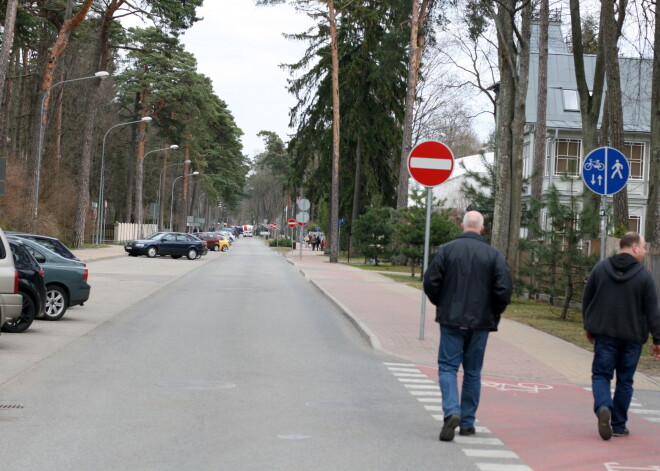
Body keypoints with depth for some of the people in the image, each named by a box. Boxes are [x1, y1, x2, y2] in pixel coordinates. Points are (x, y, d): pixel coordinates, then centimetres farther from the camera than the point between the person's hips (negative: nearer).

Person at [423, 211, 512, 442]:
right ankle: (467, 422, 15)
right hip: (480, 322, 1)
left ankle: (451, 412, -20)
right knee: (472, 371, 11)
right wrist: (494, 313, 10)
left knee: (447, 367, 2)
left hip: (451, 319, -1)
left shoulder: (447, 250, -2)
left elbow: (430, 282, -6)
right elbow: (504, 290, -7)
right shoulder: (494, 255, -1)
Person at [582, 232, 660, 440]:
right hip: (632, 337, -1)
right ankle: (619, 425, 15)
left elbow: (586, 300, 7)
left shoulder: (600, 268, 2)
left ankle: (603, 407, -22)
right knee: (625, 380, 10)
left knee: (601, 374, 6)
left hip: (604, 334, 1)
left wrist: (589, 327, 18)